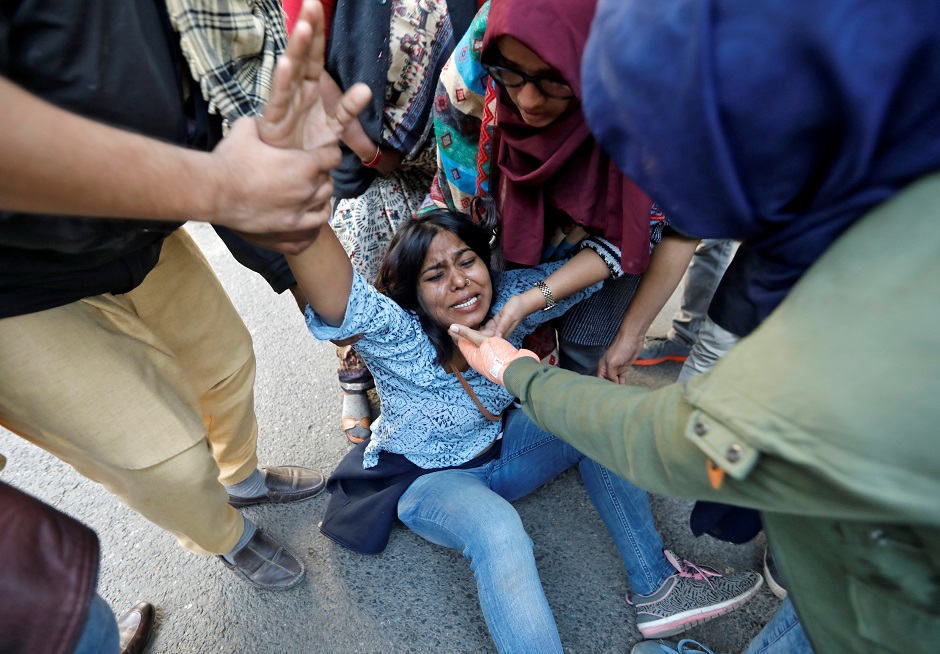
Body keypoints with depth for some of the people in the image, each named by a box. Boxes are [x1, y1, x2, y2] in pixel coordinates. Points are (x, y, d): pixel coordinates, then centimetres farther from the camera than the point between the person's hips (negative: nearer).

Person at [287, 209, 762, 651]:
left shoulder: (504, 299, -19)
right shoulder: (397, 337, -30)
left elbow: (602, 252, -24)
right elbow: (336, 297, -53)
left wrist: (524, 304, -38)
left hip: (496, 445, 5)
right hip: (426, 478, -5)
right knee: (498, 532, -37)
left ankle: (657, 586, 0)